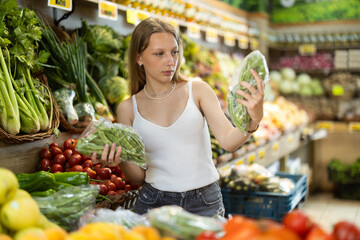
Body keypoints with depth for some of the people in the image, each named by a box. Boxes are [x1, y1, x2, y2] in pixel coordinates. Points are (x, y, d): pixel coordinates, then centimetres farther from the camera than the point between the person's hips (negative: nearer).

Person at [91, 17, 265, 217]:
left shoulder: (198, 90, -1)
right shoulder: (128, 109, 2)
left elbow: (228, 141, -12)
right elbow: (139, 178, 5)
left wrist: (254, 120, -30)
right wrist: (121, 162, -15)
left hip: (205, 203, 0)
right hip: (154, 202, 1)